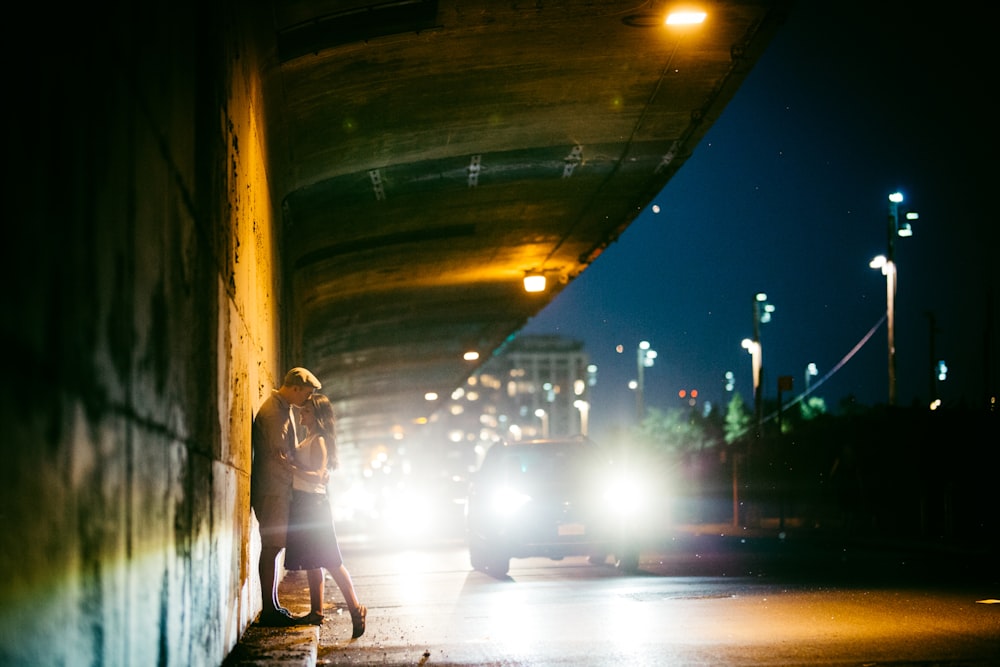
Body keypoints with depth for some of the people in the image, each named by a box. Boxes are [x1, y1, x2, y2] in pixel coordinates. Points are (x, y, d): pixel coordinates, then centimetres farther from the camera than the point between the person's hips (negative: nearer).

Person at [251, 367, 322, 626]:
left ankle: (272, 608, 15)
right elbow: (278, 455, -20)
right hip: (272, 490, -10)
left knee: (274, 546, 11)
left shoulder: (284, 408, 18)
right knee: (271, 547, -8)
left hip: (278, 490, 10)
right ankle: (269, 611, -7)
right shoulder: (273, 410, -15)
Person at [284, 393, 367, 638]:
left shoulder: (319, 441, -11)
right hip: (302, 503, 9)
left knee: (330, 560, -10)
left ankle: (356, 608, -11)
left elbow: (317, 476, -21)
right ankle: (316, 611, 12)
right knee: (311, 561, 10)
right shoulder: (307, 440, 16)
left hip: (313, 503, -9)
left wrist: (292, 469, -29)